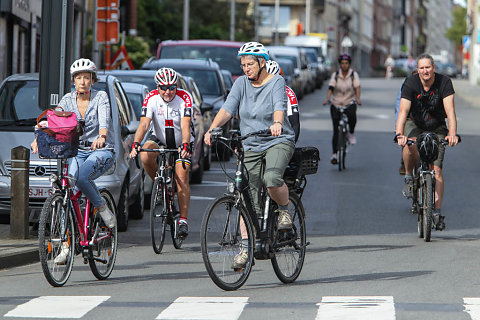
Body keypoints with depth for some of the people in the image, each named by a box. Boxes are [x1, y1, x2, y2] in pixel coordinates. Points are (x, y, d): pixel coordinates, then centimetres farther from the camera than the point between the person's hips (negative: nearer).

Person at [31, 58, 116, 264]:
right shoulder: (68, 99, 2)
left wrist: (101, 137, -48)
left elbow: (104, 119, -26)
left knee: (80, 177, -34)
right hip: (77, 151, 4)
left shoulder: (100, 97, -7)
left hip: (102, 151, -4)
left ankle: (102, 208, -9)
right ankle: (66, 245, -11)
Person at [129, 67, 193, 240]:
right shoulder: (151, 98, -17)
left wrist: (185, 146, -50)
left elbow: (185, 125, -33)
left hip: (181, 142, -2)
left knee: (181, 177, -16)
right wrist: (136, 144, -43)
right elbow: (144, 124, -26)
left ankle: (183, 220, -8)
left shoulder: (184, 98, -23)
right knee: (145, 156, -30)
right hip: (160, 139, 2)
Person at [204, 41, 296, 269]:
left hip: (278, 141, -4)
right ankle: (246, 248, 1)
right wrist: (213, 128, -26)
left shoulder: (276, 82, -8)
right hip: (251, 146, 4)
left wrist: (277, 124, -48)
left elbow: (279, 106, -26)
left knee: (272, 178, -33)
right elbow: (228, 108, -8)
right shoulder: (241, 83, 3)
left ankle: (284, 210, -4)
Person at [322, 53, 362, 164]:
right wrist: (327, 99, -26)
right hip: (336, 104, 1)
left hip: (350, 103, -1)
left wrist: (358, 98, -30)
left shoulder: (354, 75, 1)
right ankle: (334, 153, 2)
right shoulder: (335, 75, 2)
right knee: (336, 130, -4)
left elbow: (357, 87, -11)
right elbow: (331, 88, -8)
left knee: (352, 115, -36)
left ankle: (351, 134, -8)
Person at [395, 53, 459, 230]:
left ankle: (437, 211, -8)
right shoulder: (410, 83, -20)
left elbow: (450, 110, -28)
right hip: (415, 124, 0)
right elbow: (403, 111, -28)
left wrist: (452, 133, -44)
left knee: (436, 169, -10)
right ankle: (409, 177, -7)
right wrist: (399, 134, -44)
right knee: (410, 146, -35)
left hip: (436, 128, 0)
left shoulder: (444, 82, -19)